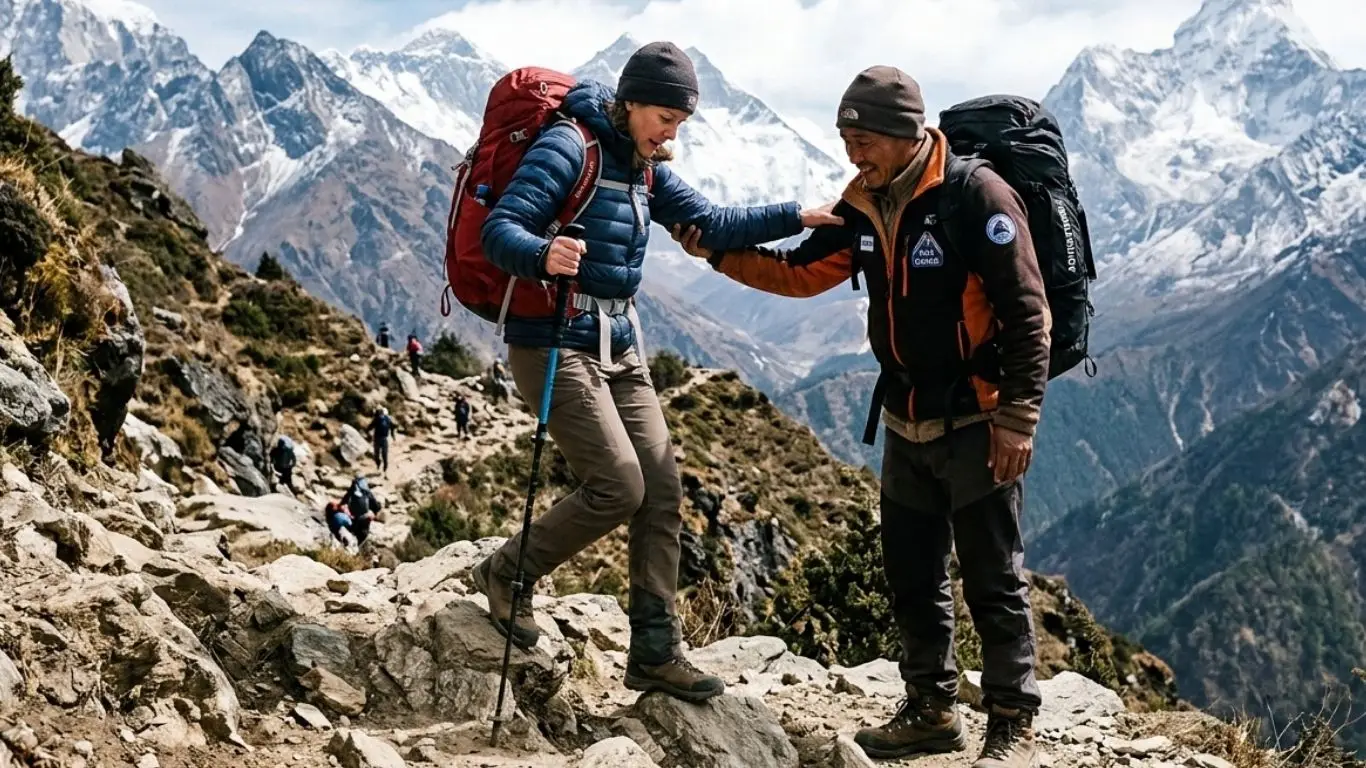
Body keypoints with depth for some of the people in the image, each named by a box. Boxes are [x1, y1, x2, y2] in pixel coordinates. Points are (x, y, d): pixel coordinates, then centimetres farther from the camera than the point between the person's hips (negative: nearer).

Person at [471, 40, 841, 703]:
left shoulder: (643, 168, 11)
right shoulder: (569, 147, -14)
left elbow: (709, 225, 15)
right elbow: (498, 231, -21)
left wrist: (795, 217, 5)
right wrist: (544, 255, -43)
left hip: (619, 346, 8)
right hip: (554, 344, -8)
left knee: (662, 492, 3)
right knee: (618, 487, -14)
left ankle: (655, 653, 11)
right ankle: (505, 574, 10)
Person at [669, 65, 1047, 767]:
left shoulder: (976, 196, -18)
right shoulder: (863, 204, 3)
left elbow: (1027, 313, -18)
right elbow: (802, 273, 12)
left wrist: (1018, 418, -20)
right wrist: (719, 251, 0)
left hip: (977, 423, -7)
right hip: (906, 422, 7)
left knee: (993, 581, 1)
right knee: (911, 577, 15)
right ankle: (931, 710, 29)